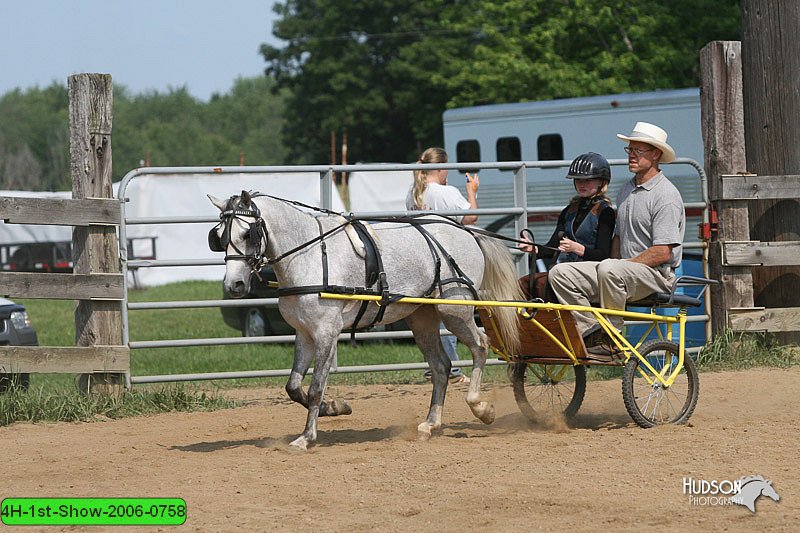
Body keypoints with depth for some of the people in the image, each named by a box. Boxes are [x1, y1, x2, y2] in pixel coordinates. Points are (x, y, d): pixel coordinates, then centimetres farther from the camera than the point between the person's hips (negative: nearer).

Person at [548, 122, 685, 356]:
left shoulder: (666, 195, -10)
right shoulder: (626, 190, 18)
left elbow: (662, 253, -17)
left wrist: (625, 264, -16)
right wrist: (615, 264, 6)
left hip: (656, 275, -8)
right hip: (623, 274, 8)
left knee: (609, 270, -38)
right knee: (561, 272, -8)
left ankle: (611, 337, -24)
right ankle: (592, 332, -12)